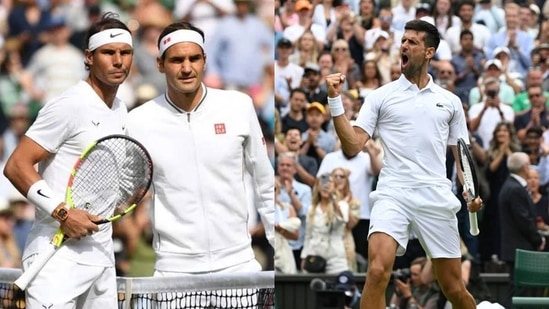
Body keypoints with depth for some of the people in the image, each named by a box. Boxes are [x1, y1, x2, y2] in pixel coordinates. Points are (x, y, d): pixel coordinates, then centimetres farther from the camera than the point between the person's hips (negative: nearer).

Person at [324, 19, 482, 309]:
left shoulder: (450, 102, 13)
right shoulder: (380, 97, 8)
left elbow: (462, 155, 17)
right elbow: (352, 146, 0)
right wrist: (335, 100, -9)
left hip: (436, 198, 2)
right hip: (393, 195, -2)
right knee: (377, 271, -24)